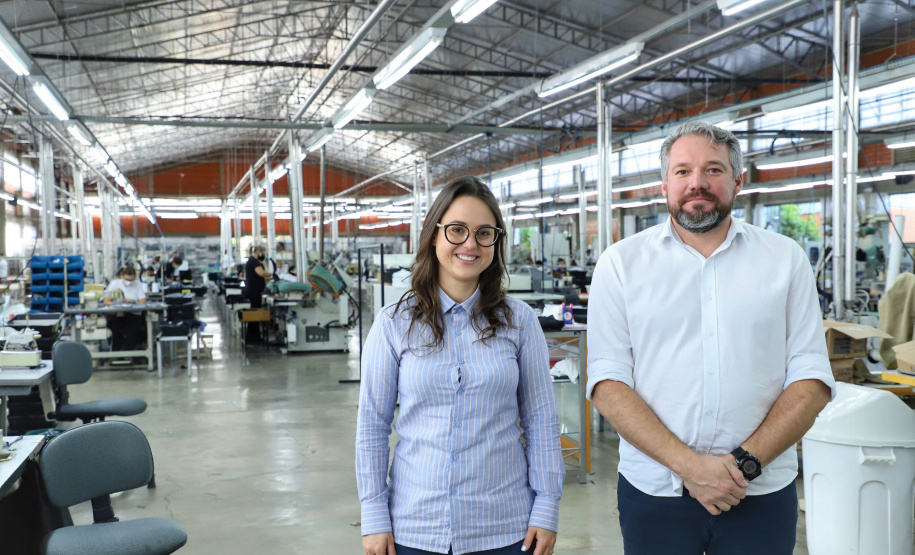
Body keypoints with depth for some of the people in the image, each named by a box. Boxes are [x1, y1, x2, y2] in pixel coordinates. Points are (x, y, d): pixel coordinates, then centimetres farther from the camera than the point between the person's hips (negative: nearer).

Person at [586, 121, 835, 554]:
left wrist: (745, 462, -13)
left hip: (761, 494, 1)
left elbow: (811, 381, -1)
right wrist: (689, 464, -16)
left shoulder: (785, 258, 4)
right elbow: (607, 384, -7)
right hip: (655, 490, 0)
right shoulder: (621, 263, 0)